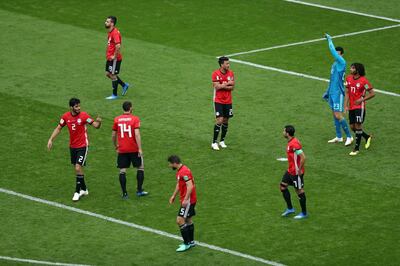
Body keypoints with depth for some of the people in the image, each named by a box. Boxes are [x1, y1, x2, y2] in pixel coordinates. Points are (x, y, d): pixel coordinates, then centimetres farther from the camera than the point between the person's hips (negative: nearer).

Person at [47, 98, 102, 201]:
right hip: (72, 146, 5)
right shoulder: (66, 117, -3)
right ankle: (84, 189, 29)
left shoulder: (83, 115, -15)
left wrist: (98, 122, -38)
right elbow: (58, 128, 8)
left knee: (78, 168, -13)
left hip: (82, 146, -5)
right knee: (77, 168, 13)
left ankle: (77, 192, -2)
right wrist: (51, 139, 0)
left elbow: (95, 125, -15)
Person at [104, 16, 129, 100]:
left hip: (114, 59, -10)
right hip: (110, 57, 10)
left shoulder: (115, 33, -22)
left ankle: (114, 95, 12)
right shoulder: (110, 32, 10)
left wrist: (114, 56, -23)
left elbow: (118, 46, -32)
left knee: (113, 75, 0)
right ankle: (124, 85, 29)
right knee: (108, 74, 16)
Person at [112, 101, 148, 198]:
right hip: (134, 149, -2)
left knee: (122, 171, 6)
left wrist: (116, 146, 23)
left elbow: (114, 135, 7)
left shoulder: (117, 120, 2)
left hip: (122, 150, 2)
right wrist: (140, 149, -14)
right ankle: (139, 190, 12)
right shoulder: (135, 119, -7)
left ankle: (124, 193, 4)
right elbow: (137, 134, -16)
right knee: (140, 167, 14)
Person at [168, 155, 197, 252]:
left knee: (180, 220, -11)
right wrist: (174, 195, 23)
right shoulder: (179, 171, 10)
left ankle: (186, 243, -5)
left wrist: (186, 200, -29)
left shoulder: (184, 172, -22)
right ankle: (191, 242, 29)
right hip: (185, 199, 10)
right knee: (188, 220, 18)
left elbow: (190, 186, -28)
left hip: (188, 200, -10)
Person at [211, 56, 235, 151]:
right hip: (218, 101, -5)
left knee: (225, 121, 9)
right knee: (219, 120, -13)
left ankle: (222, 141, 23)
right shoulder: (216, 74, -12)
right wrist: (228, 83, -14)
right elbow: (217, 87, -21)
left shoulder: (230, 73, 2)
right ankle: (214, 142, -5)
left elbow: (232, 87, -3)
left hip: (228, 101, 5)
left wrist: (223, 86, -17)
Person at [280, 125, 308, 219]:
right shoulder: (290, 142, 7)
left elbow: (303, 157, -30)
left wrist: (299, 170, -22)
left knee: (299, 191, 2)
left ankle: (304, 213, 15)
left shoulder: (294, 144, -25)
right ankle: (290, 208, 25)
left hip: (296, 172, -10)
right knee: (283, 186, 15)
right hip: (290, 170, 10)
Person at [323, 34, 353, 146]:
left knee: (338, 115, -10)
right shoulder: (334, 64, 14)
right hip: (332, 92, 9)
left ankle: (349, 137, -3)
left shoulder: (341, 62, -12)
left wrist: (329, 39, -10)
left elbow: (333, 51, -22)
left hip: (338, 93, -9)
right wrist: (327, 92, 25)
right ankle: (339, 137, 20)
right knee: (335, 115, 12)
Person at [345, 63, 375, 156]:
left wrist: (361, 100, -15)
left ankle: (356, 148, -2)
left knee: (358, 126, -8)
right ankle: (367, 137, 35)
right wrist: (346, 105, 4)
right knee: (352, 127, 10)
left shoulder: (363, 81, -14)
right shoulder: (349, 78, 5)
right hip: (351, 107, 7)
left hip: (359, 106, -7)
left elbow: (372, 93, -9)